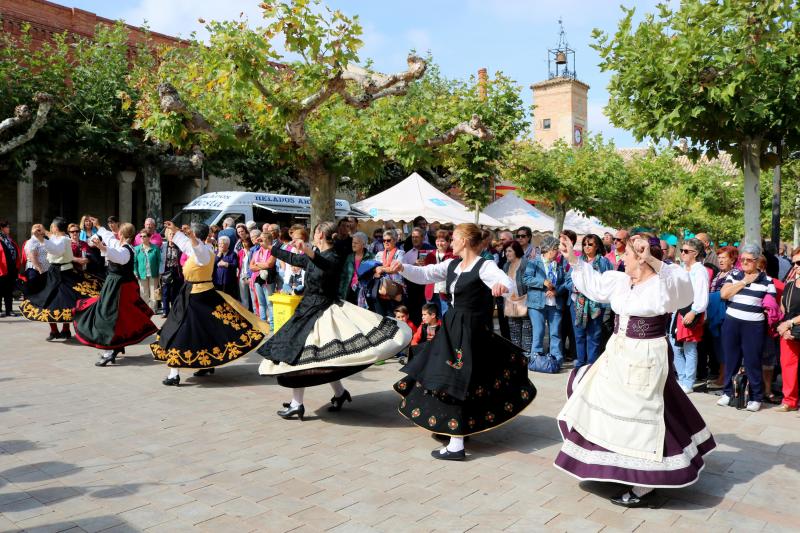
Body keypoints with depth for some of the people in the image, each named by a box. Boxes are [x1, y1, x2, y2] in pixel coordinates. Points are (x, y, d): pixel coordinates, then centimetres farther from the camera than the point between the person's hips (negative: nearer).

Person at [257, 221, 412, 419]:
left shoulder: (333, 258, -16)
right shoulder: (312, 255, 10)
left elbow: (325, 265, -40)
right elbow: (292, 258, 25)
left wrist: (309, 251, -57)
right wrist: (271, 248, 32)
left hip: (323, 311, -8)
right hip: (308, 309, 8)